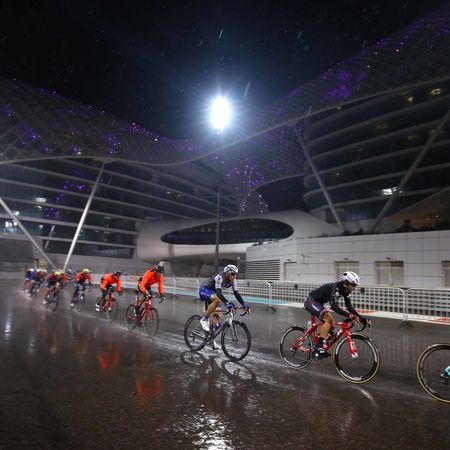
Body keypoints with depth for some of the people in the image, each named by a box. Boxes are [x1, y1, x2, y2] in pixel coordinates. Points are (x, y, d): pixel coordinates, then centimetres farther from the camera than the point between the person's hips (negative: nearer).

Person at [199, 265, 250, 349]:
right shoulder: (220, 278, -32)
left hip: (212, 293, 8)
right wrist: (227, 303, -55)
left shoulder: (232, 281, -10)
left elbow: (236, 293, -10)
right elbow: (218, 293, -43)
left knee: (217, 315, -3)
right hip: (204, 290, -7)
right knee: (217, 299, -37)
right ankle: (204, 319, -20)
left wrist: (244, 305, -21)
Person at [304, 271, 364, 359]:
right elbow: (334, 306, -39)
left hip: (317, 303, 10)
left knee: (331, 325, 2)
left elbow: (349, 307, 1)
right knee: (329, 319, -24)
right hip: (311, 301, -10)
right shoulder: (335, 288, -29)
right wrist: (349, 315, -47)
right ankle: (318, 348, -21)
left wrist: (360, 317, -11)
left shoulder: (345, 291, -2)